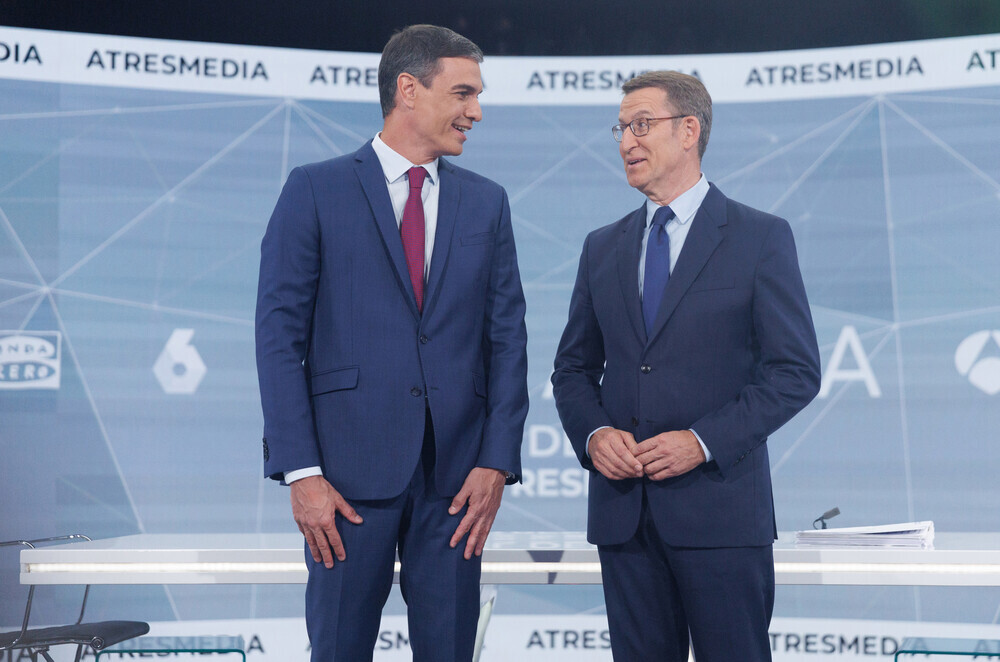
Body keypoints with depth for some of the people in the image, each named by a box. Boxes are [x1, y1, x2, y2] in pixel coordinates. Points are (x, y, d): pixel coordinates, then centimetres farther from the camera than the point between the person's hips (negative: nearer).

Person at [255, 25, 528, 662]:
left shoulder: (487, 202, 12)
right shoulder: (315, 190, 1)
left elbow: (507, 338, 9)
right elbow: (279, 335, -3)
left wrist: (497, 463, -2)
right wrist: (301, 472, -10)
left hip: (457, 473, 3)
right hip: (352, 467, -3)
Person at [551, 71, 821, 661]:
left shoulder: (761, 238, 0)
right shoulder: (603, 248, 14)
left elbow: (796, 371, -4)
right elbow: (574, 368, 18)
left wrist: (703, 441, -15)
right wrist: (593, 433, -4)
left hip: (720, 506, -4)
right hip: (622, 508, 4)